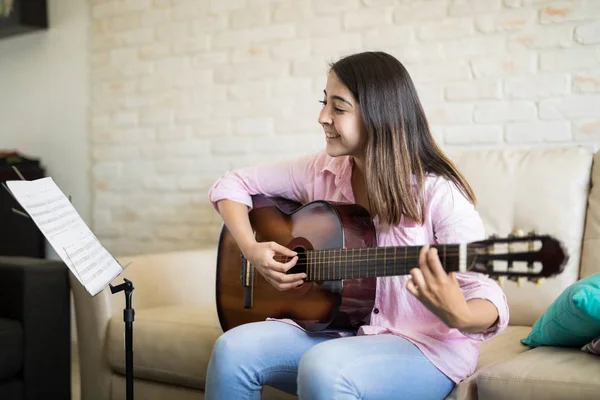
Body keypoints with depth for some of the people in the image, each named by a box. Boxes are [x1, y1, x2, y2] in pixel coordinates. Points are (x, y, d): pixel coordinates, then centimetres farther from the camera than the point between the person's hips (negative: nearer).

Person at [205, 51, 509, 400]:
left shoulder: (439, 193, -16)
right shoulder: (322, 171, 1)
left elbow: (486, 292, -20)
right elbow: (231, 185, 10)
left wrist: (460, 316, -44)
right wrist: (251, 249, -7)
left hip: (424, 346, -5)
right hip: (339, 331, 5)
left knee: (322, 367, -35)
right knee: (234, 349, -19)